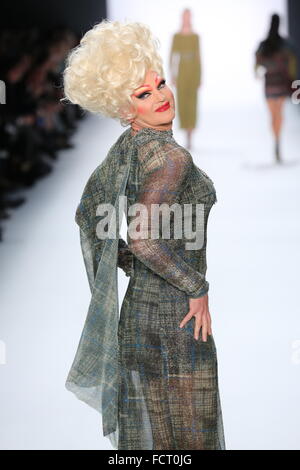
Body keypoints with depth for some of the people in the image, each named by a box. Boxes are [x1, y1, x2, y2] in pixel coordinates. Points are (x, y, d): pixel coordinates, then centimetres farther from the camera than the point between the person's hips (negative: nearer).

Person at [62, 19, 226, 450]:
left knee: (144, 431, 17)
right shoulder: (170, 155, -20)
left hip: (137, 310, 9)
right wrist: (197, 288, -18)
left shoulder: (125, 148, 7)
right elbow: (143, 237, -30)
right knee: (184, 435, 1)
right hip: (174, 319, -9)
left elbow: (87, 214, 17)